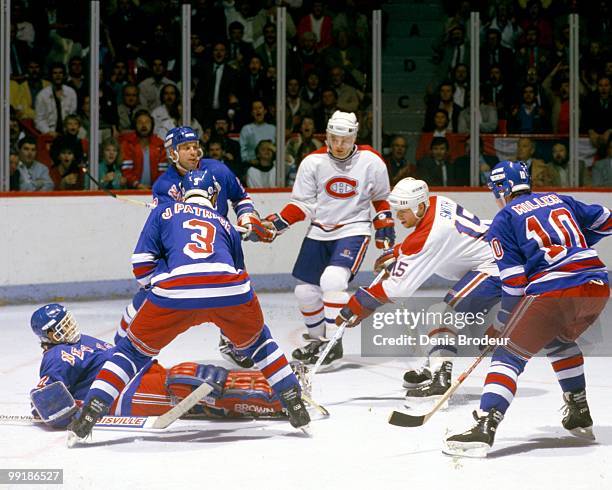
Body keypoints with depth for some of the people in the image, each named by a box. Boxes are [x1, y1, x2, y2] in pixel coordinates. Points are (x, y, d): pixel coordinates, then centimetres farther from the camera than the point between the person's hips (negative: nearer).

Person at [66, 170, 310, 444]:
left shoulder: (164, 213, 26)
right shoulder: (225, 225, 35)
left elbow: (141, 262, 14)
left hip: (176, 290, -2)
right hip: (230, 288, 2)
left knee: (136, 348, 17)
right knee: (256, 340, 31)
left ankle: (88, 416, 7)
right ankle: (296, 408, 28)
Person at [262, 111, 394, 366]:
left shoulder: (371, 162, -7)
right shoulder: (313, 162, -6)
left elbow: (381, 198, 9)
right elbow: (302, 204, -1)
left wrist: (385, 229, 6)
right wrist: (277, 223, -13)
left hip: (353, 230, -4)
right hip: (319, 232, 4)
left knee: (332, 279, -25)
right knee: (306, 290, 5)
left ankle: (334, 342, -14)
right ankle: (317, 339, 28)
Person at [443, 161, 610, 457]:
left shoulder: (503, 220, 7)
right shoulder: (559, 200, 23)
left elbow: (514, 282, 1)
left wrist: (505, 323, 10)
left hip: (553, 292, -6)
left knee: (509, 355, -3)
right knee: (560, 341, 33)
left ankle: (485, 428, -20)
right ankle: (580, 416, 35)